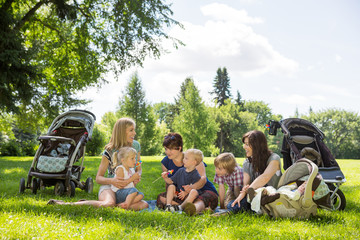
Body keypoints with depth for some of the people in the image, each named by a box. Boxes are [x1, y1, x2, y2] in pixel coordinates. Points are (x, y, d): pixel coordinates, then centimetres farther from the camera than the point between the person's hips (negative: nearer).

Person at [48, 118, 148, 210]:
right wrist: (112, 181, -26)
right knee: (109, 204, -42)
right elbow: (98, 178, -4)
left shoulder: (135, 146, 6)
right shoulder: (109, 152, -7)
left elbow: (139, 169, 17)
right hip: (109, 187, -5)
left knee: (144, 205, -28)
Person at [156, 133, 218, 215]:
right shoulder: (165, 162, 5)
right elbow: (168, 183, 8)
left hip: (204, 191, -4)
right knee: (161, 198, -22)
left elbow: (203, 178, -22)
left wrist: (192, 187, -44)